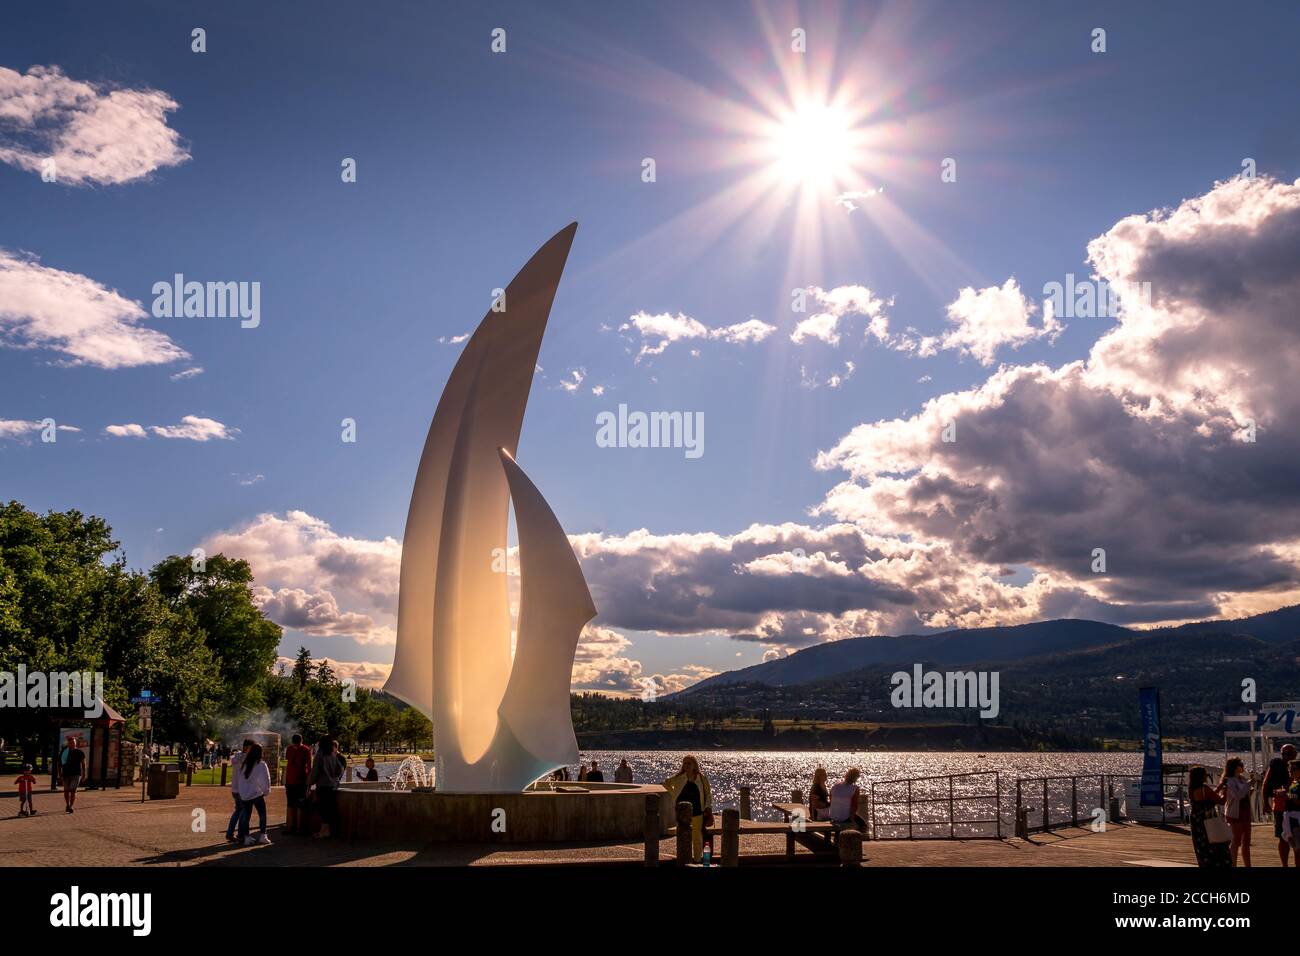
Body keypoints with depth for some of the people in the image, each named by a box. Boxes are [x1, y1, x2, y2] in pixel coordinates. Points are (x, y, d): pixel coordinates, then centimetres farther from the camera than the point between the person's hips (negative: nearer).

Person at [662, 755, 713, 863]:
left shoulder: (702, 778, -3)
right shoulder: (679, 778, -2)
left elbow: (708, 793, 4)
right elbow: (666, 784, 14)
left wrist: (708, 807, -3)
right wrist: (674, 795, 6)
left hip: (697, 811, -1)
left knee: (697, 837, 5)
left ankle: (697, 860, 14)